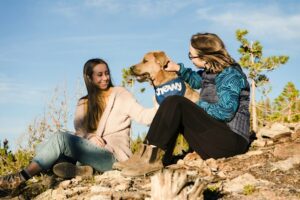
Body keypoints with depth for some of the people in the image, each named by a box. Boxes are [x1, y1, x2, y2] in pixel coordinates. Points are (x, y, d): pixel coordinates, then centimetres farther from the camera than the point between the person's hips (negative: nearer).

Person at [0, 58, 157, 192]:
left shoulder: (120, 94, 4)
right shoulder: (84, 103, 18)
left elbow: (142, 116, -9)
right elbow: (79, 130, 4)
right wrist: (89, 136, -16)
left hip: (113, 155, -6)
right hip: (91, 151, 6)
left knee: (61, 138, -24)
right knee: (45, 148, -11)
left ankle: (21, 177, -25)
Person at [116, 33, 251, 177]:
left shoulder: (230, 75, -12)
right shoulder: (210, 72, 13)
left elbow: (225, 112, -22)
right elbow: (195, 80, 36)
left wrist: (199, 106, -8)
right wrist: (179, 68, 20)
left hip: (232, 139, -9)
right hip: (213, 137, 9)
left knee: (176, 104, -18)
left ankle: (152, 157, -20)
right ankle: (156, 159, -13)